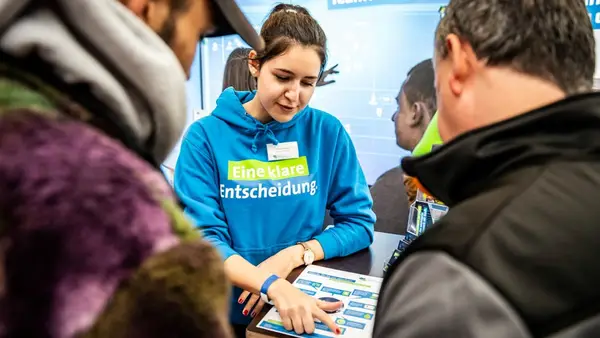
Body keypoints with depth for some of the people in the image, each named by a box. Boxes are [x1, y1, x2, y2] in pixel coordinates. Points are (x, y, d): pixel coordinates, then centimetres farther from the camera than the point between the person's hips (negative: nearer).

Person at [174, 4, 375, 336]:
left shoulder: (328, 132, -2)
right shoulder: (205, 136, -6)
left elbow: (360, 223, 1)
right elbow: (204, 237, -11)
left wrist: (293, 255, -14)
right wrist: (272, 284, -27)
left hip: (307, 305, 0)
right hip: (226, 310, 0)